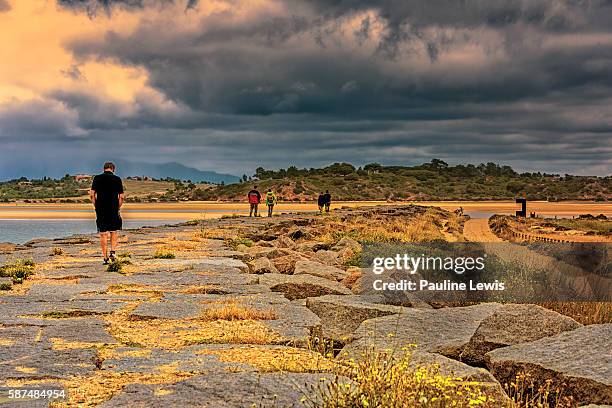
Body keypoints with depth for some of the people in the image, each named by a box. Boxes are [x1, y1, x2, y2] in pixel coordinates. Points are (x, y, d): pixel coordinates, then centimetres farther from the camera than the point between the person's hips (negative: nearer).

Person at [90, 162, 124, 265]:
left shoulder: (97, 178, 2)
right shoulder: (117, 179, 2)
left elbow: (92, 195, -4)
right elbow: (121, 197, -1)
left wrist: (96, 206, 5)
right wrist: (118, 208, 9)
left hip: (101, 210, 0)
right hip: (113, 210, 0)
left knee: (103, 234, 4)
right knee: (114, 232, 17)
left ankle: (105, 257, 4)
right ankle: (113, 252, 1)